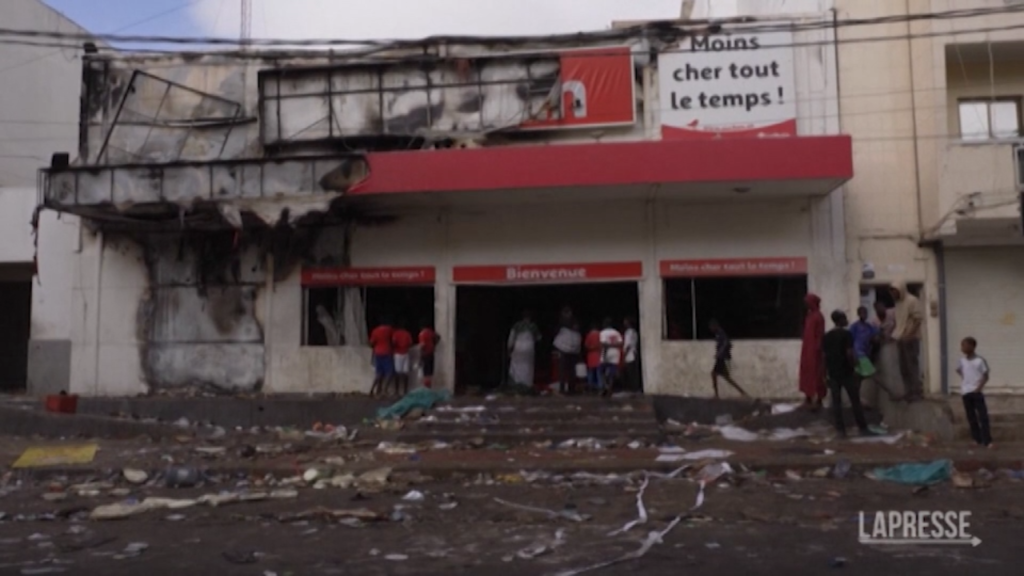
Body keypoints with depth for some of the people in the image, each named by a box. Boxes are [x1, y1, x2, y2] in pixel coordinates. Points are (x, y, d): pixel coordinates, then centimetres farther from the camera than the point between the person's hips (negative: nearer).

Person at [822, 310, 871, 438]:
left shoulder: (826, 336, 7)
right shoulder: (846, 334, -10)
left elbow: (824, 356, 8)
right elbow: (850, 354, -16)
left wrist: (827, 372, 14)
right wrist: (854, 366, -2)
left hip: (833, 373, 5)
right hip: (846, 372, -5)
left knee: (836, 402, 5)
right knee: (855, 401, 4)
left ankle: (841, 430, 4)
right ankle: (863, 428, 9)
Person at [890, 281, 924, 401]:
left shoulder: (912, 301, -8)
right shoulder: (898, 303, 16)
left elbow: (918, 319, -15)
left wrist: (909, 335, -21)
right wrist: (893, 334, 9)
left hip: (911, 339, -8)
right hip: (900, 340, 8)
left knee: (912, 366, -5)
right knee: (904, 368, 9)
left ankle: (917, 392, 1)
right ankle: (910, 392, 17)